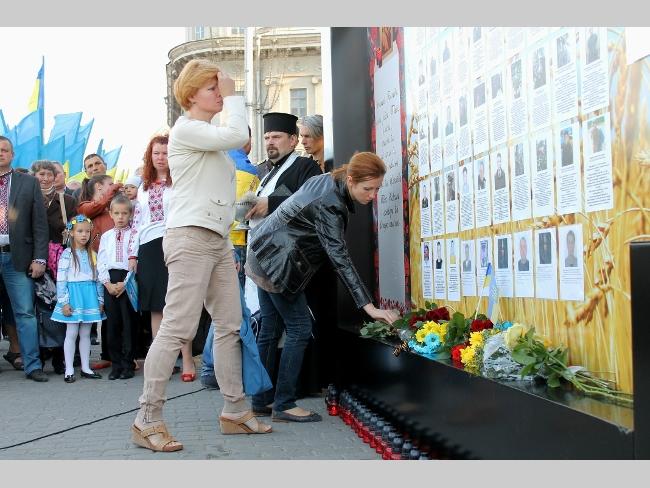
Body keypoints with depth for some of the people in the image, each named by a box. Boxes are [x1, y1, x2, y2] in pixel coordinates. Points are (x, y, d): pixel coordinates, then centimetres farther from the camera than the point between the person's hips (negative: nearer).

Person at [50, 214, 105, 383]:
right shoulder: (67, 254, -5)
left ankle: (85, 368, 15)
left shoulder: (92, 254, 9)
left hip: (89, 296, 4)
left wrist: (100, 300, 8)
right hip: (73, 295, -4)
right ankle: (69, 370, 4)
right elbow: (61, 280, -8)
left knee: (85, 334, 9)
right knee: (71, 333, -1)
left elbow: (97, 279, 11)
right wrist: (64, 302, -13)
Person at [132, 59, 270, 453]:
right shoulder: (186, 129, -5)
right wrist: (232, 96, -7)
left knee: (230, 326, 8)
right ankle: (148, 421, -7)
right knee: (178, 329, -12)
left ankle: (235, 412, 14)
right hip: (190, 237, -10)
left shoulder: (212, 137, 24)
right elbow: (237, 135, -18)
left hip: (218, 239, 10)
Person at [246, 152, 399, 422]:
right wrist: (368, 306, -33)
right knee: (299, 328, -6)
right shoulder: (329, 205, -26)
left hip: (263, 255, 9)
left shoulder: (327, 181, 1)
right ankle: (283, 405, -1)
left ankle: (261, 401, 17)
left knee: (270, 329, 11)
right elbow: (340, 259, -30)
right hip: (277, 262, -9)